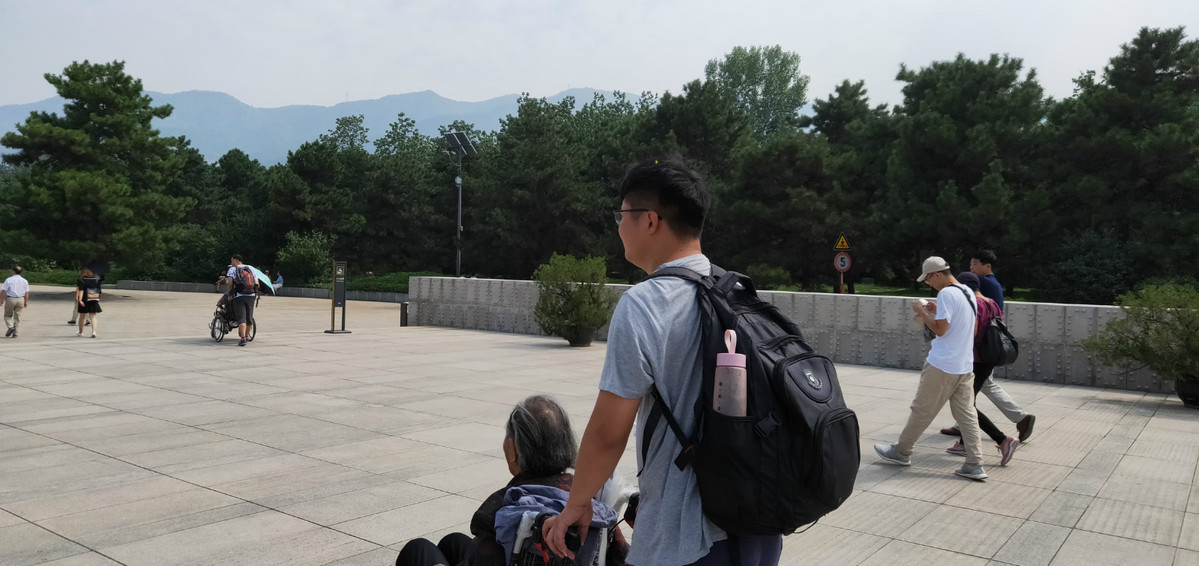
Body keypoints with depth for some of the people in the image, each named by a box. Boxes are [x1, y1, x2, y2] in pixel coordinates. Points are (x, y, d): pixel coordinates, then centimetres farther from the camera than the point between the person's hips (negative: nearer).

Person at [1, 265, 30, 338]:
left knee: (8, 315, 14)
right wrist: (26, 302, 11)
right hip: (20, 299, 3)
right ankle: (15, 333, 6)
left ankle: (10, 327, -9)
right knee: (17, 317, 8)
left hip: (10, 299, -3)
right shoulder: (24, 281, 3)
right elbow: (26, 293, 4)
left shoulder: (9, 280, -8)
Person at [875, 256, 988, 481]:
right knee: (967, 415, 6)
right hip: (965, 367, 8)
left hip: (941, 365, -8)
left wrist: (922, 312, -5)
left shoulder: (946, 293, -16)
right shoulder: (968, 292, 12)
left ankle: (901, 452, 19)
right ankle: (974, 465, 3)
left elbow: (940, 329, -18)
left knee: (921, 410, 5)